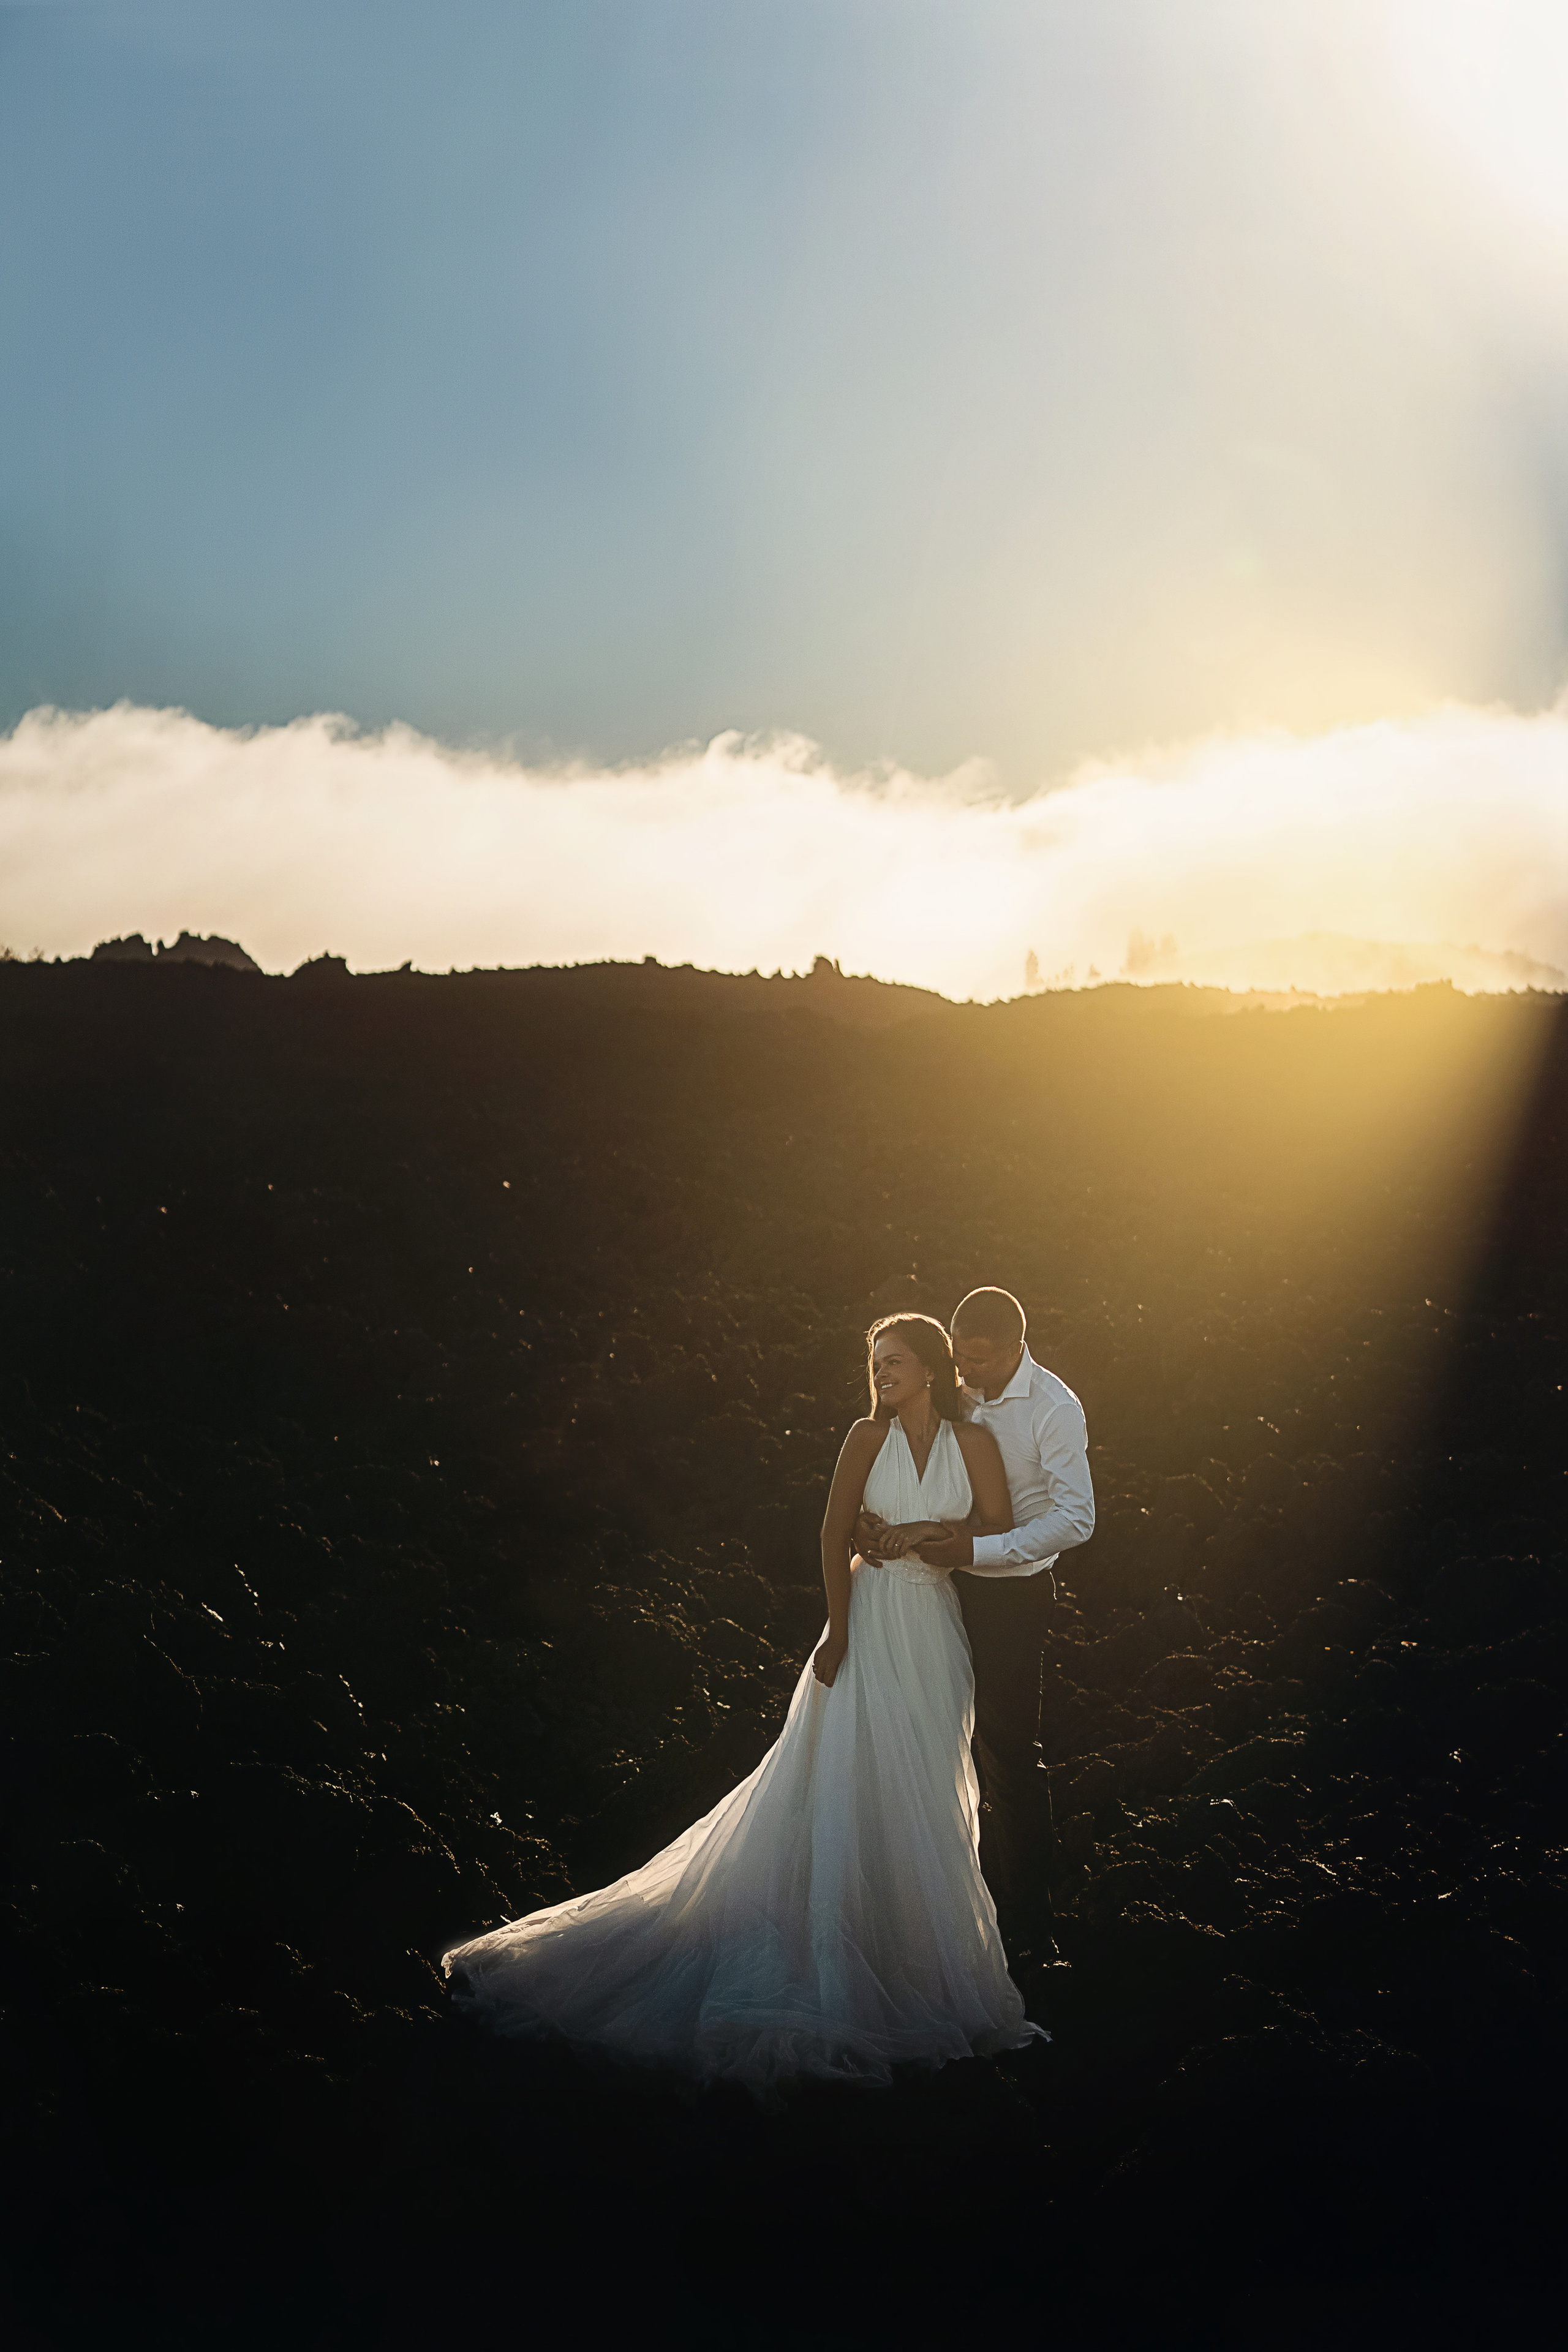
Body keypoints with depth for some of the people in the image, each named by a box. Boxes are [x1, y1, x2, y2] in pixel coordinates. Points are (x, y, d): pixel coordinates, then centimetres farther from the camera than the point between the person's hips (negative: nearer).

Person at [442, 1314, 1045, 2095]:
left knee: (919, 1807, 8)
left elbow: (1003, 1532, 1)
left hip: (935, 1631, 2)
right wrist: (837, 1633, -7)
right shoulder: (869, 1436, -3)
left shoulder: (973, 1442, 0)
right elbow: (834, 1532, -3)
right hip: (871, 1620, -2)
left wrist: (935, 1530, -13)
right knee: (845, 1793, -3)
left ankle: (913, 1965, 19)